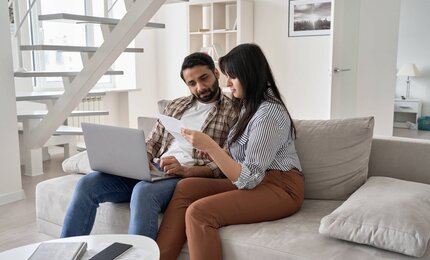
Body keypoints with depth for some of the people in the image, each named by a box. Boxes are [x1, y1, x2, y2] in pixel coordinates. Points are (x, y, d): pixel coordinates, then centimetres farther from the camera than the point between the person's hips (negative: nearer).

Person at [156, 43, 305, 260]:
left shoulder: (269, 113, -18)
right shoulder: (250, 105, 11)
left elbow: (248, 179, -21)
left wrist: (210, 146, -26)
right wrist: (212, 151, -3)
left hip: (279, 187, -9)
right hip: (255, 180, 9)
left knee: (198, 212, -26)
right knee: (185, 187, -9)